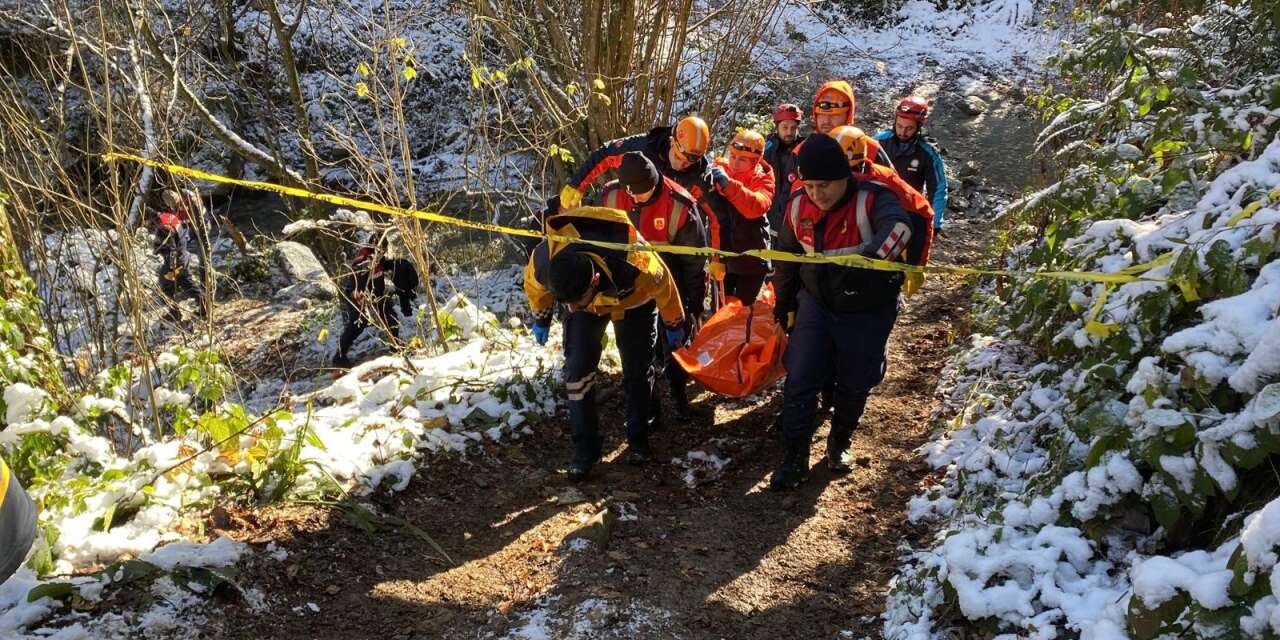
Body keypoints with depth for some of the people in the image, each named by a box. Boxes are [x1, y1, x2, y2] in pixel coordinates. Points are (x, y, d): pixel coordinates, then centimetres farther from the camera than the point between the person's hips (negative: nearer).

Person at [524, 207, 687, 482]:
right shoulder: (543, 263, -39)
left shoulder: (633, 263, -46)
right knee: (578, 369, -10)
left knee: (637, 370, 2)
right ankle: (585, 448, 2)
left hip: (632, 300, -1)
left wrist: (674, 324, -5)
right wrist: (541, 318, 8)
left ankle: (638, 439, 22)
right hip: (587, 306, 2)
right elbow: (535, 286, -10)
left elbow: (663, 284, -22)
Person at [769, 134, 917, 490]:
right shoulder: (798, 206, -10)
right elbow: (786, 257, 7)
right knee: (799, 380, -3)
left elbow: (898, 227, -49)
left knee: (854, 386, 12)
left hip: (868, 314, -3)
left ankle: (840, 444, 38)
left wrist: (866, 260, -67)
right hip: (817, 304, 3)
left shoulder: (872, 200, -25)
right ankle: (795, 457, 10)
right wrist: (784, 305, 15)